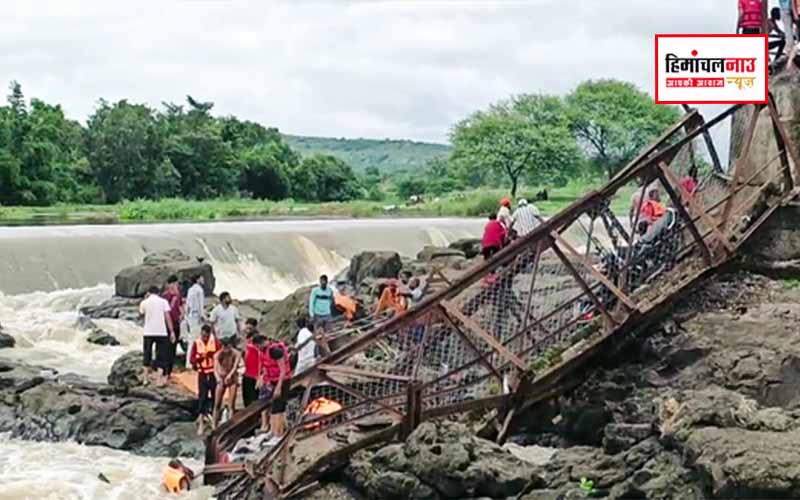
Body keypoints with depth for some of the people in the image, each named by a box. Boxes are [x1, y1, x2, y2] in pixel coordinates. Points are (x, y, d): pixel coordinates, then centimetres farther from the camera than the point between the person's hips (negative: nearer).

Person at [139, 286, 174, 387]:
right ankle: (162, 378, -4)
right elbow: (167, 317, -6)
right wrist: (172, 332, -5)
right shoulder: (163, 301, 0)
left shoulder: (145, 302, 2)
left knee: (147, 355, 15)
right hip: (161, 332, -1)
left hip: (148, 332, 1)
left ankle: (146, 378, 18)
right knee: (161, 355, 4)